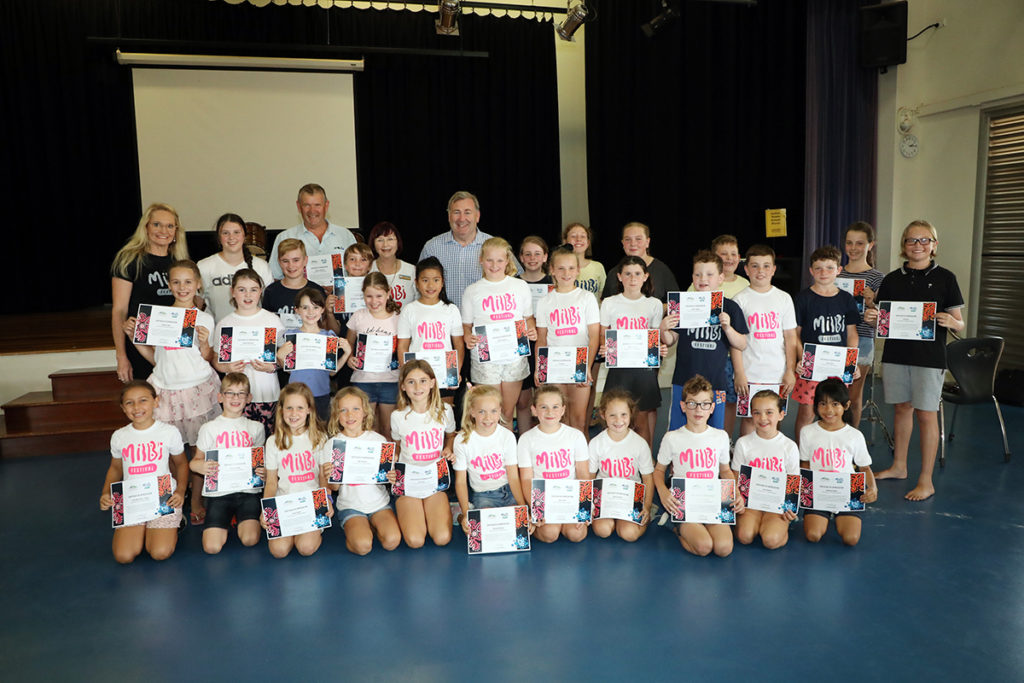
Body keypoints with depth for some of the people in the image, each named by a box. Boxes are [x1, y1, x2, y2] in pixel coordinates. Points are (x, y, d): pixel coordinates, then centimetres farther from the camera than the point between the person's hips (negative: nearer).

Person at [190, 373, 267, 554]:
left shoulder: (256, 427, 10)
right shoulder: (209, 428, 5)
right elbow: (196, 460, 9)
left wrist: (265, 473, -5)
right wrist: (199, 466, -15)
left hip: (249, 490, 1)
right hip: (219, 492, -1)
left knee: (250, 540, -19)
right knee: (212, 547, -15)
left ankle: (241, 522, 16)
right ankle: (224, 524, 19)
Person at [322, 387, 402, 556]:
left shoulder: (378, 439, 0)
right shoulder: (332, 444, -3)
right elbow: (335, 487, -2)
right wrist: (330, 477, -25)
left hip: (379, 503, 2)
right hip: (350, 506, -1)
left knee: (392, 541, -21)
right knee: (362, 545, -25)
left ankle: (372, 526, 9)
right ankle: (354, 529, 7)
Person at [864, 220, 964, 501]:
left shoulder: (944, 278, -2)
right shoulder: (892, 280, 7)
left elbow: (960, 324, 0)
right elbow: (881, 319, 11)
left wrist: (950, 322, -23)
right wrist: (870, 318, -11)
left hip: (929, 356, -3)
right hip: (895, 354, 4)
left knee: (926, 414, -1)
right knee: (902, 408, 14)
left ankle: (926, 481, 7)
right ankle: (898, 467, 29)